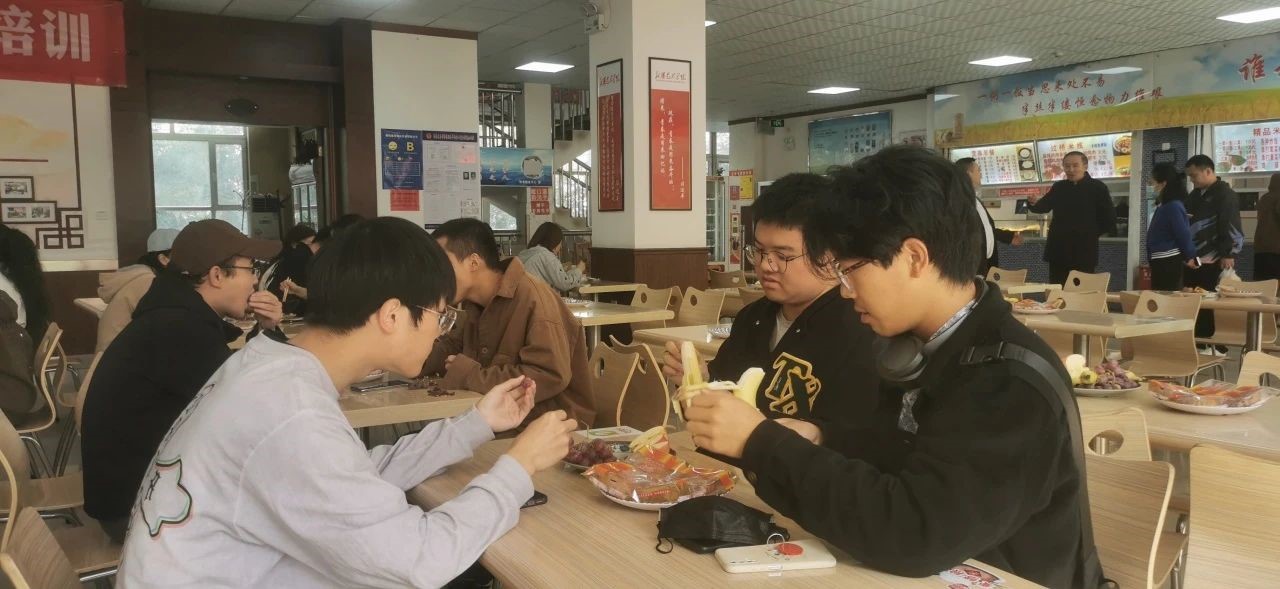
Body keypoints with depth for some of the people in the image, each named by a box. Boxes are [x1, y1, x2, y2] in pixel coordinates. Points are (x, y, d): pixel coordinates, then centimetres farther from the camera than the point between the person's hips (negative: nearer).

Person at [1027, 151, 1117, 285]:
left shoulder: (1098, 187, -3)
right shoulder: (1059, 187, 9)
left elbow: (1109, 215, -2)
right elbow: (1044, 207, 6)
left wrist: (1095, 233, -1)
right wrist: (1034, 203, -15)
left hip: (1084, 250, -4)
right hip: (1058, 250, 4)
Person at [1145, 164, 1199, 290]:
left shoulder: (1173, 206, -16)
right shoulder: (1164, 205, 14)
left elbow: (1183, 234, -14)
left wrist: (1189, 257, -6)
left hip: (1168, 262, -9)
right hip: (1161, 261, 9)